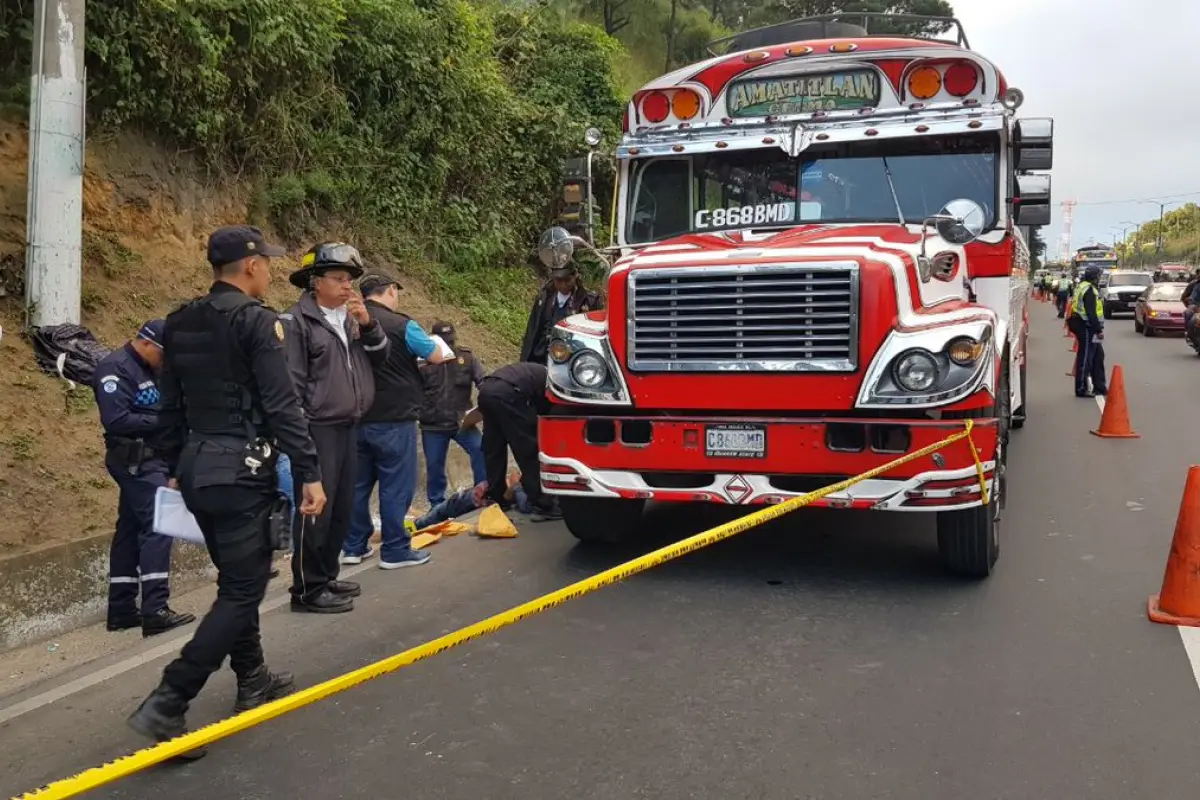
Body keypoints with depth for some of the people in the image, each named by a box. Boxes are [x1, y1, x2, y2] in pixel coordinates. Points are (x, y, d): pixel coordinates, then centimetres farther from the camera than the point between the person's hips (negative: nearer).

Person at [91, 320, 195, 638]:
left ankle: (121, 610, 18)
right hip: (135, 461, -10)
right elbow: (116, 420, -23)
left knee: (130, 530, 11)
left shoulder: (145, 369, 16)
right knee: (157, 527, -13)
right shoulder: (115, 368, -13)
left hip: (147, 460, 10)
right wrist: (162, 422, -18)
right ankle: (155, 611, -13)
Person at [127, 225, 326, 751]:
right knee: (242, 590, -2)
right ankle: (166, 704, -6)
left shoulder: (180, 324, 10)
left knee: (237, 579, 20)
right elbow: (281, 406, -17)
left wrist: (175, 468, 22)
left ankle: (253, 682, 32)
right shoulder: (256, 320, -12)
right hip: (241, 471, -8)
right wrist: (310, 473, -14)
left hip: (197, 469, 8)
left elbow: (171, 407, 15)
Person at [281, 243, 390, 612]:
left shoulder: (351, 317, 13)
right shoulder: (297, 320, -9)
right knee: (316, 510, -4)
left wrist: (368, 323, -5)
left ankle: (327, 577, 25)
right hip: (318, 429, -7)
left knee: (342, 509, 12)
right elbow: (290, 381, -11)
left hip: (348, 427, 8)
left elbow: (380, 357, 10)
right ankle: (307, 589, 5)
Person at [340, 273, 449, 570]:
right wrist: (433, 344, 17)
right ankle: (395, 550, 6)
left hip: (357, 419, 6)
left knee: (359, 484, 14)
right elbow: (437, 356, -5)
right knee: (395, 486, 1)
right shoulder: (401, 325, -13)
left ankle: (354, 546, 21)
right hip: (394, 420, -6)